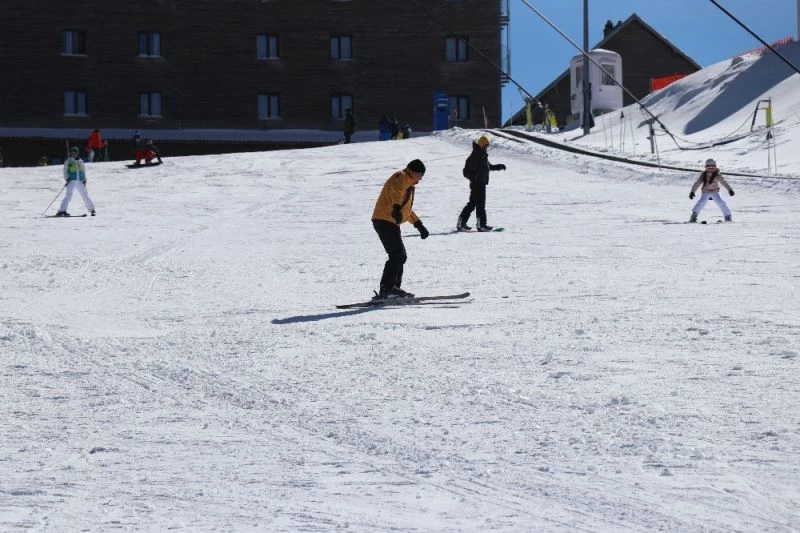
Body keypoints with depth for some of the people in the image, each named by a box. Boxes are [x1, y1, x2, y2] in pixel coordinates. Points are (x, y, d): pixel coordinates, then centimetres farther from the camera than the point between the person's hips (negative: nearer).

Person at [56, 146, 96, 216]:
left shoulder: (80, 162, 13)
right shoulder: (68, 161, 3)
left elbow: (83, 171, 19)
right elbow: (65, 171, 1)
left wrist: (84, 180, 9)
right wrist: (67, 179, -12)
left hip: (80, 181, 4)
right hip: (71, 181, -4)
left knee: (85, 195, 5)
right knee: (69, 194, -17)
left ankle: (92, 209, 17)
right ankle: (62, 211, -20)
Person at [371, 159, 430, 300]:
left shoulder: (409, 184, 26)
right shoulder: (402, 178, -8)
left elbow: (407, 208, 38)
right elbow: (396, 192, -32)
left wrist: (418, 224, 35)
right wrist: (396, 208, -50)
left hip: (390, 223, 11)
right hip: (385, 221, -11)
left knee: (400, 256, 16)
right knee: (397, 255, -16)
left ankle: (393, 288, 21)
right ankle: (386, 289, -20)